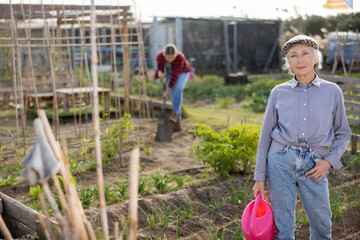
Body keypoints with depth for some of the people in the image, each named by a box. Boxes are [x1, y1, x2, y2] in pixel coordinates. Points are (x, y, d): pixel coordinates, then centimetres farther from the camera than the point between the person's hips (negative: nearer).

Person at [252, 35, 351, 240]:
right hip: (281, 161, 0)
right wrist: (259, 177, 6)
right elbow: (266, 136, 8)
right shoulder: (279, 92, 3)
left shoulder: (332, 91, 4)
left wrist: (329, 161, -6)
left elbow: (343, 133, 11)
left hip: (313, 166, 0)